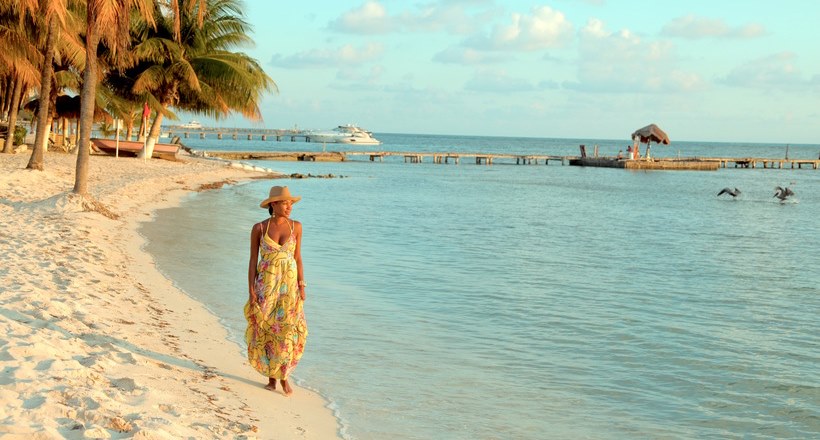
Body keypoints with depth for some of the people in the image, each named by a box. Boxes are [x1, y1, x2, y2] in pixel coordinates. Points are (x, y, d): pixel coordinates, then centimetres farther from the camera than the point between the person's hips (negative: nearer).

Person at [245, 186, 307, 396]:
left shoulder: (296, 227, 1)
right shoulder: (259, 228, -4)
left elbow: (297, 258, 6)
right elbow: (253, 259, -1)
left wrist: (301, 285, 1)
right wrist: (251, 289, -6)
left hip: (289, 284, 1)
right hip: (265, 284, -1)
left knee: (287, 330, -3)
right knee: (266, 329, 4)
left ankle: (284, 377, 12)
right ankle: (271, 377, 19)